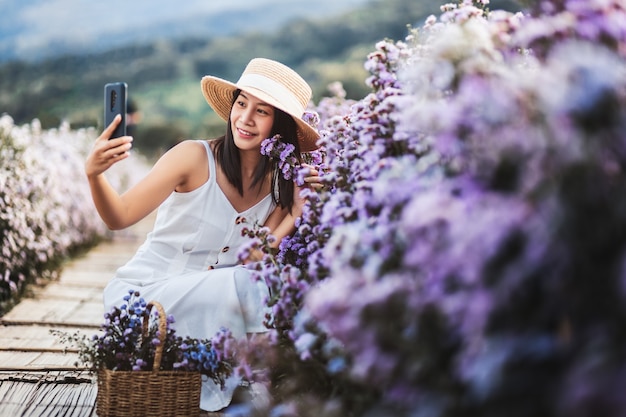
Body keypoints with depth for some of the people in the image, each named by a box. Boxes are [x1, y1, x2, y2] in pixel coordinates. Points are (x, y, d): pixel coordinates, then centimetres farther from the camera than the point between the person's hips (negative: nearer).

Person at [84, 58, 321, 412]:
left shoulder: (282, 185, -2)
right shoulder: (196, 157, -15)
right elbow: (120, 216, -17)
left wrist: (299, 210, -21)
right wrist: (95, 174, -36)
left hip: (204, 302, 5)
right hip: (141, 293, -5)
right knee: (249, 286, -28)